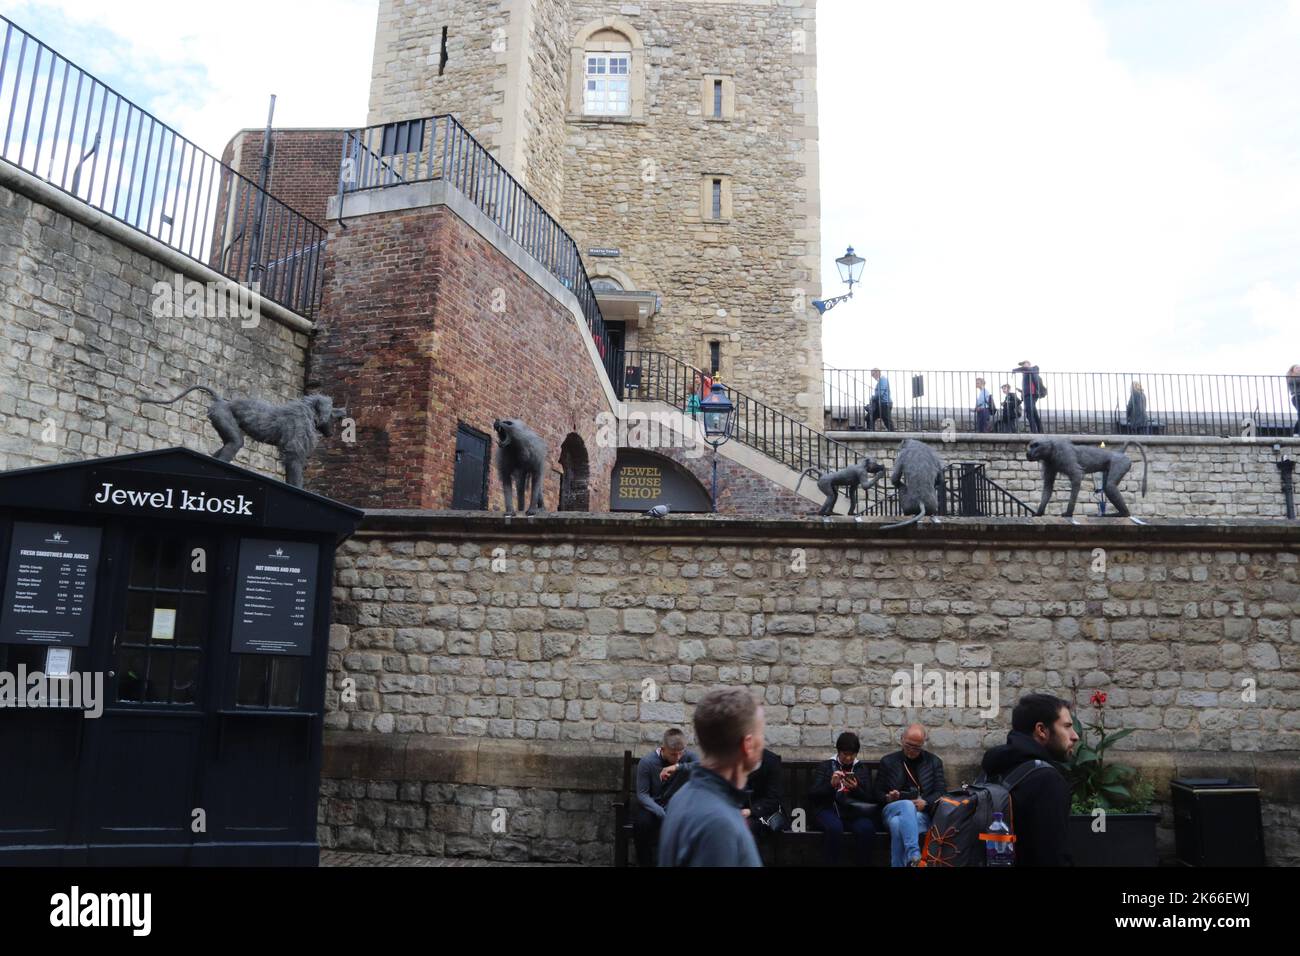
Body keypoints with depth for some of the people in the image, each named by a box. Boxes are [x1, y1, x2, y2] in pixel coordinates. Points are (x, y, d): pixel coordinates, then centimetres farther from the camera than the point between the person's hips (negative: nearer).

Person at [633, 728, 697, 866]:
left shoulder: (687, 756, -10)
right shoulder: (646, 762, -15)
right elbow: (642, 794, -14)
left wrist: (677, 767, -34)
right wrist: (662, 813, -29)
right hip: (652, 804, -1)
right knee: (642, 823, -33)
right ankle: (645, 863, -11)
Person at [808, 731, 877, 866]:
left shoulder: (861, 768, 18)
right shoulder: (825, 766, 12)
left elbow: (868, 799, 12)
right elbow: (813, 794, 3)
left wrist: (856, 789, -9)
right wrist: (831, 784, -13)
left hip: (852, 812, 2)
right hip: (828, 809, -2)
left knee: (867, 828, -32)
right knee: (835, 827, -36)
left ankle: (864, 864, -16)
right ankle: (832, 864, -22)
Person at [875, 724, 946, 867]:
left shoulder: (934, 762, 15)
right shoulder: (888, 761, 14)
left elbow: (941, 791, 7)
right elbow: (878, 793, 14)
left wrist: (925, 803, -13)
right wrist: (888, 797, -9)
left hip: (921, 813, 0)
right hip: (893, 810, 0)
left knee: (898, 824, -37)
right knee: (908, 805, -39)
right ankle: (914, 856, -50)